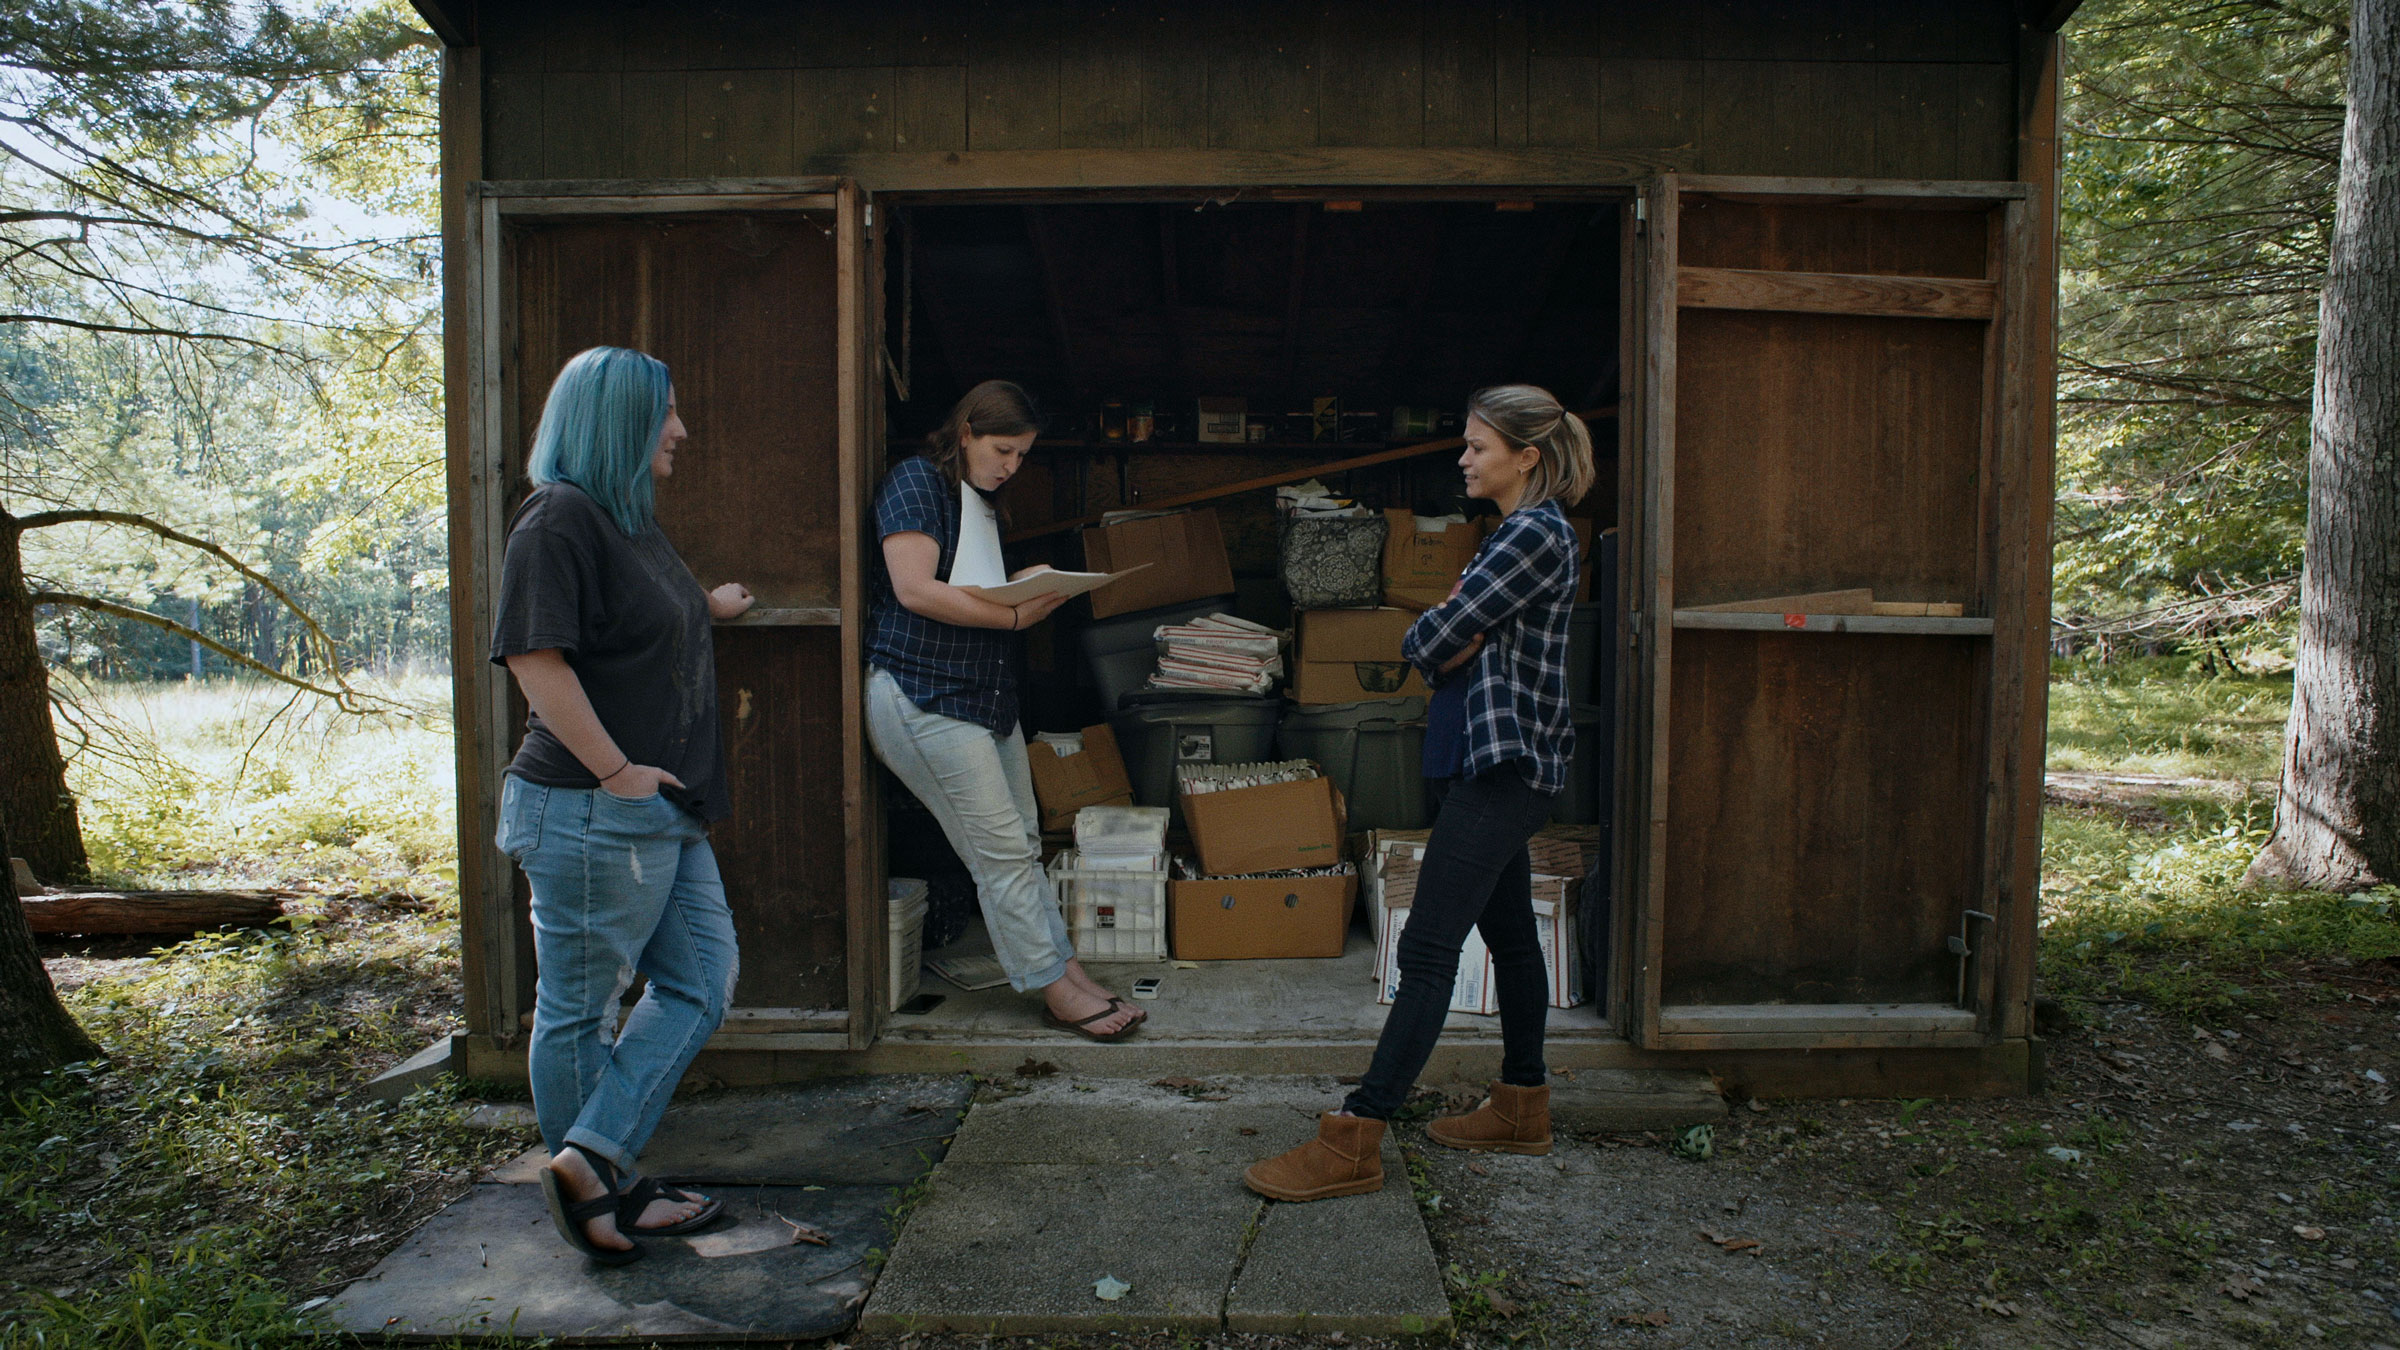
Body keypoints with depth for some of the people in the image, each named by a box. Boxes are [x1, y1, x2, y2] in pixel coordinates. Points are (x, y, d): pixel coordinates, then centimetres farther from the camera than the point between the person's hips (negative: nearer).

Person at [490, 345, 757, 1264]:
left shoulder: (628, 519, 16)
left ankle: (591, 1159, 12)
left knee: (699, 983, 10)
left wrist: (709, 608, 48)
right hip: (590, 813, -10)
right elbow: (535, 654, -22)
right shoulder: (559, 517, -14)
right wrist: (614, 770, -21)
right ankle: (600, 1188, 18)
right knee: (580, 1008, 6)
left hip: (662, 811, 10)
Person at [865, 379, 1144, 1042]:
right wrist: (1015, 615, -17)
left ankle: (1066, 969, 16)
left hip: (987, 697, 9)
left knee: (1023, 845, 10)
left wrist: (1029, 588, 3)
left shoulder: (982, 502, 20)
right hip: (924, 699, -9)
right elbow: (915, 590, -19)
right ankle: (1058, 990, 2)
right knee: (1002, 851, -6)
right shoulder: (915, 481, -8)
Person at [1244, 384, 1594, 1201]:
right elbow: (1439, 650, 13)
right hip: (1493, 763, 11)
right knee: (1509, 934, 17)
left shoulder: (1537, 534, -15)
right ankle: (1521, 1109, 29)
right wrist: (1460, 639, -7)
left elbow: (1427, 643, -19)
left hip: (1505, 766, -11)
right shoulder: (1519, 531, 17)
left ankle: (1354, 1142, -9)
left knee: (1427, 949, -11)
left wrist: (1444, 636, 1)